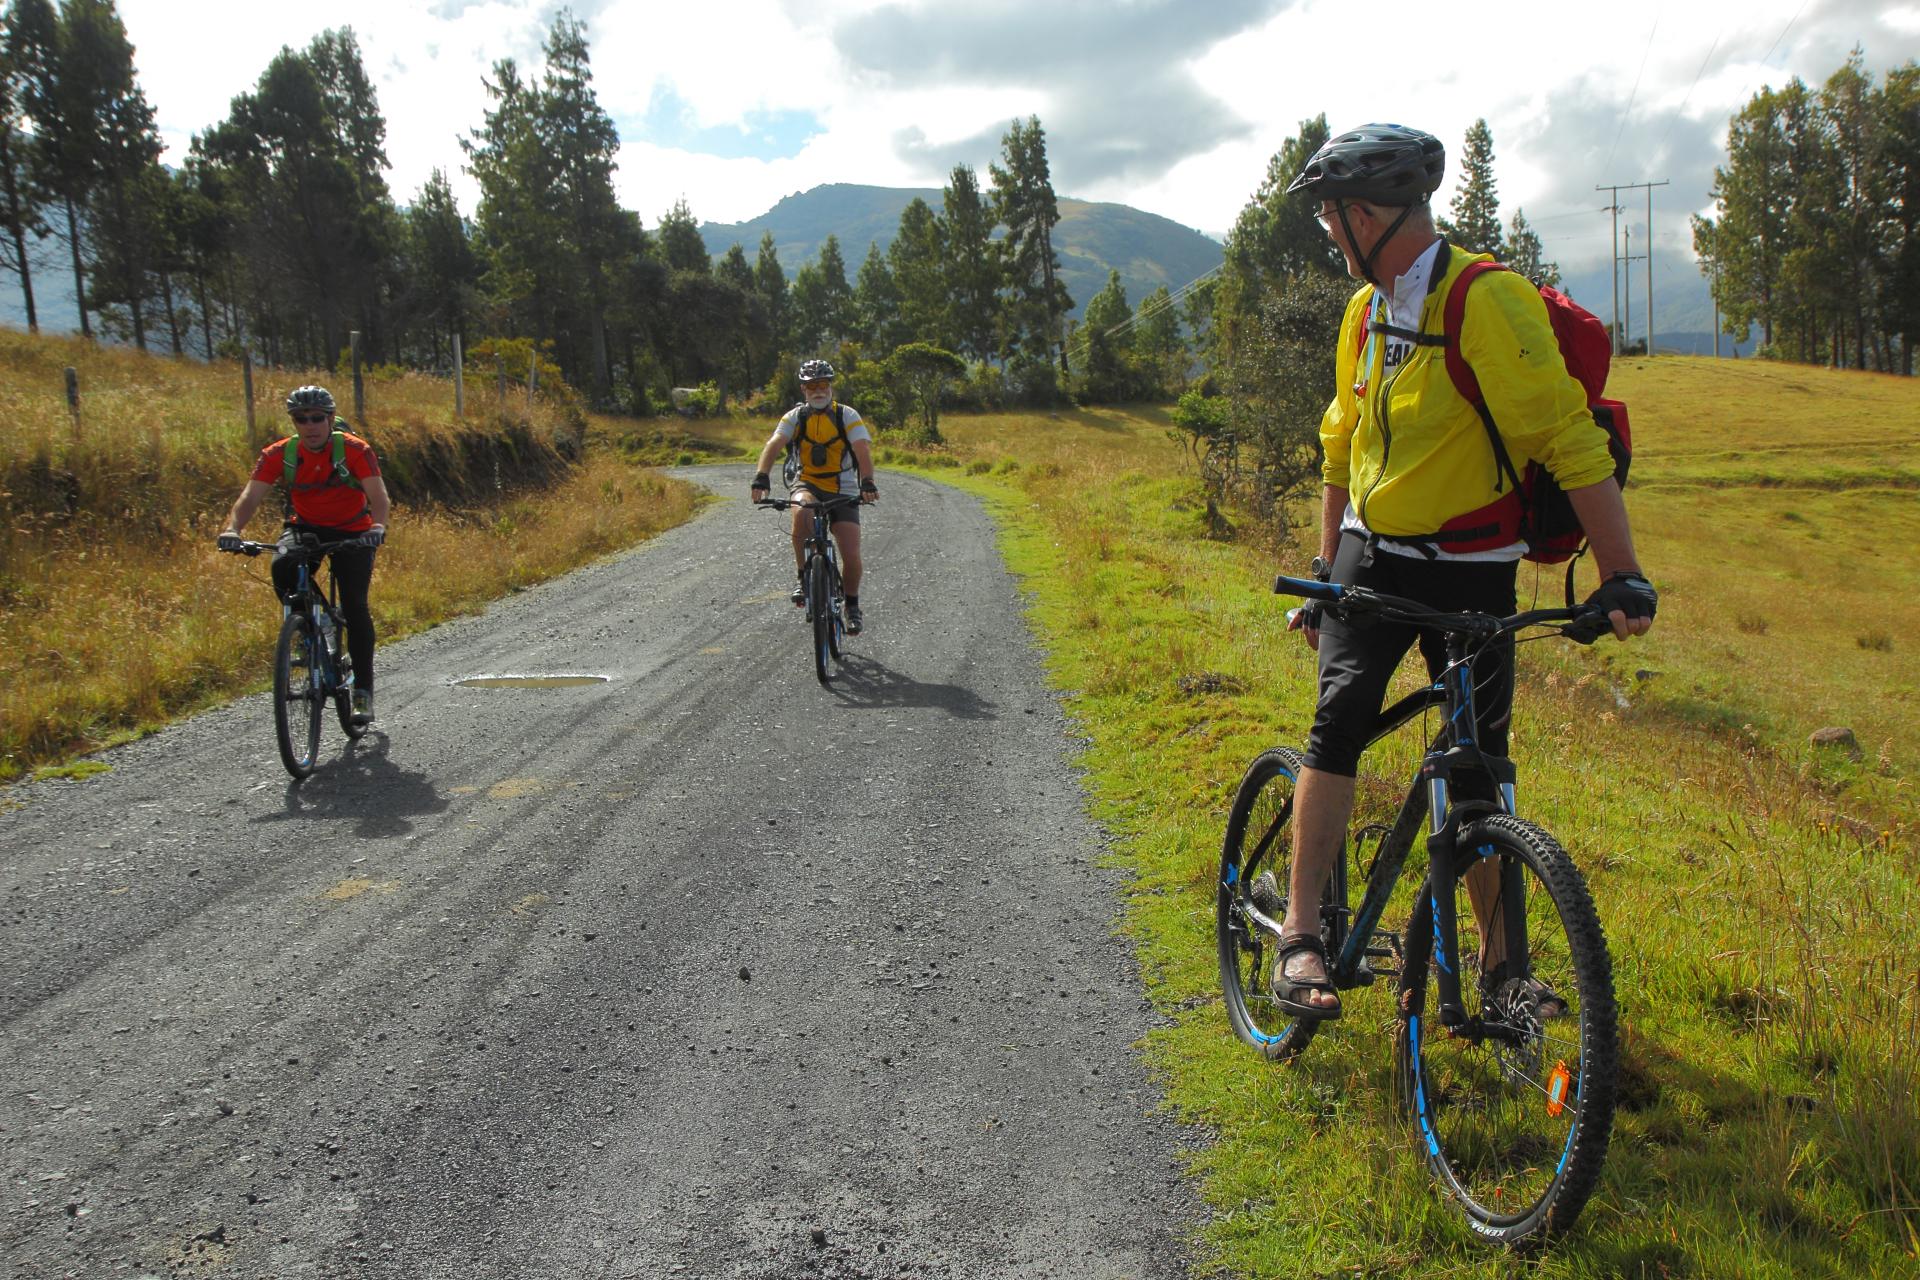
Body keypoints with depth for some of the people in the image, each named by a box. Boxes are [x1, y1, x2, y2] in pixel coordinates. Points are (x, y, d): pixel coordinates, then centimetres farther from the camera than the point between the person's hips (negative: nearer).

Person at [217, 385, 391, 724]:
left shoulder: (355, 449, -20)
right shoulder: (279, 454, -13)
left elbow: (378, 494, -30)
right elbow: (251, 496, -21)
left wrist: (378, 526, -51)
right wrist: (232, 528, -41)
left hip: (352, 532, -2)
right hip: (305, 527, 2)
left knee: (354, 604, -16)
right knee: (283, 566, -31)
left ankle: (363, 690, -7)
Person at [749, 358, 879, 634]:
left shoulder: (847, 415, -6)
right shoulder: (795, 416, -2)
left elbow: (863, 450, -20)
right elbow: (774, 445, -17)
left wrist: (867, 483, -38)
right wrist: (761, 476, -36)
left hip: (843, 491, 0)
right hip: (807, 485, 0)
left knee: (851, 556, -12)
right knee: (802, 513, -37)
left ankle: (852, 605, 17)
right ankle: (804, 577, -17)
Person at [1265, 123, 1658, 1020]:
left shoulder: (1489, 303, -15)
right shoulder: (1366, 310, 8)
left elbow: (1572, 442, -19)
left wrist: (1622, 575, -23)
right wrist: (1323, 570, 17)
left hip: (1470, 567, -4)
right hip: (1372, 557, 4)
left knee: (1479, 762, 3)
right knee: (1339, 718, -14)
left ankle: (1498, 959, 20)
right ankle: (1301, 936, -10)